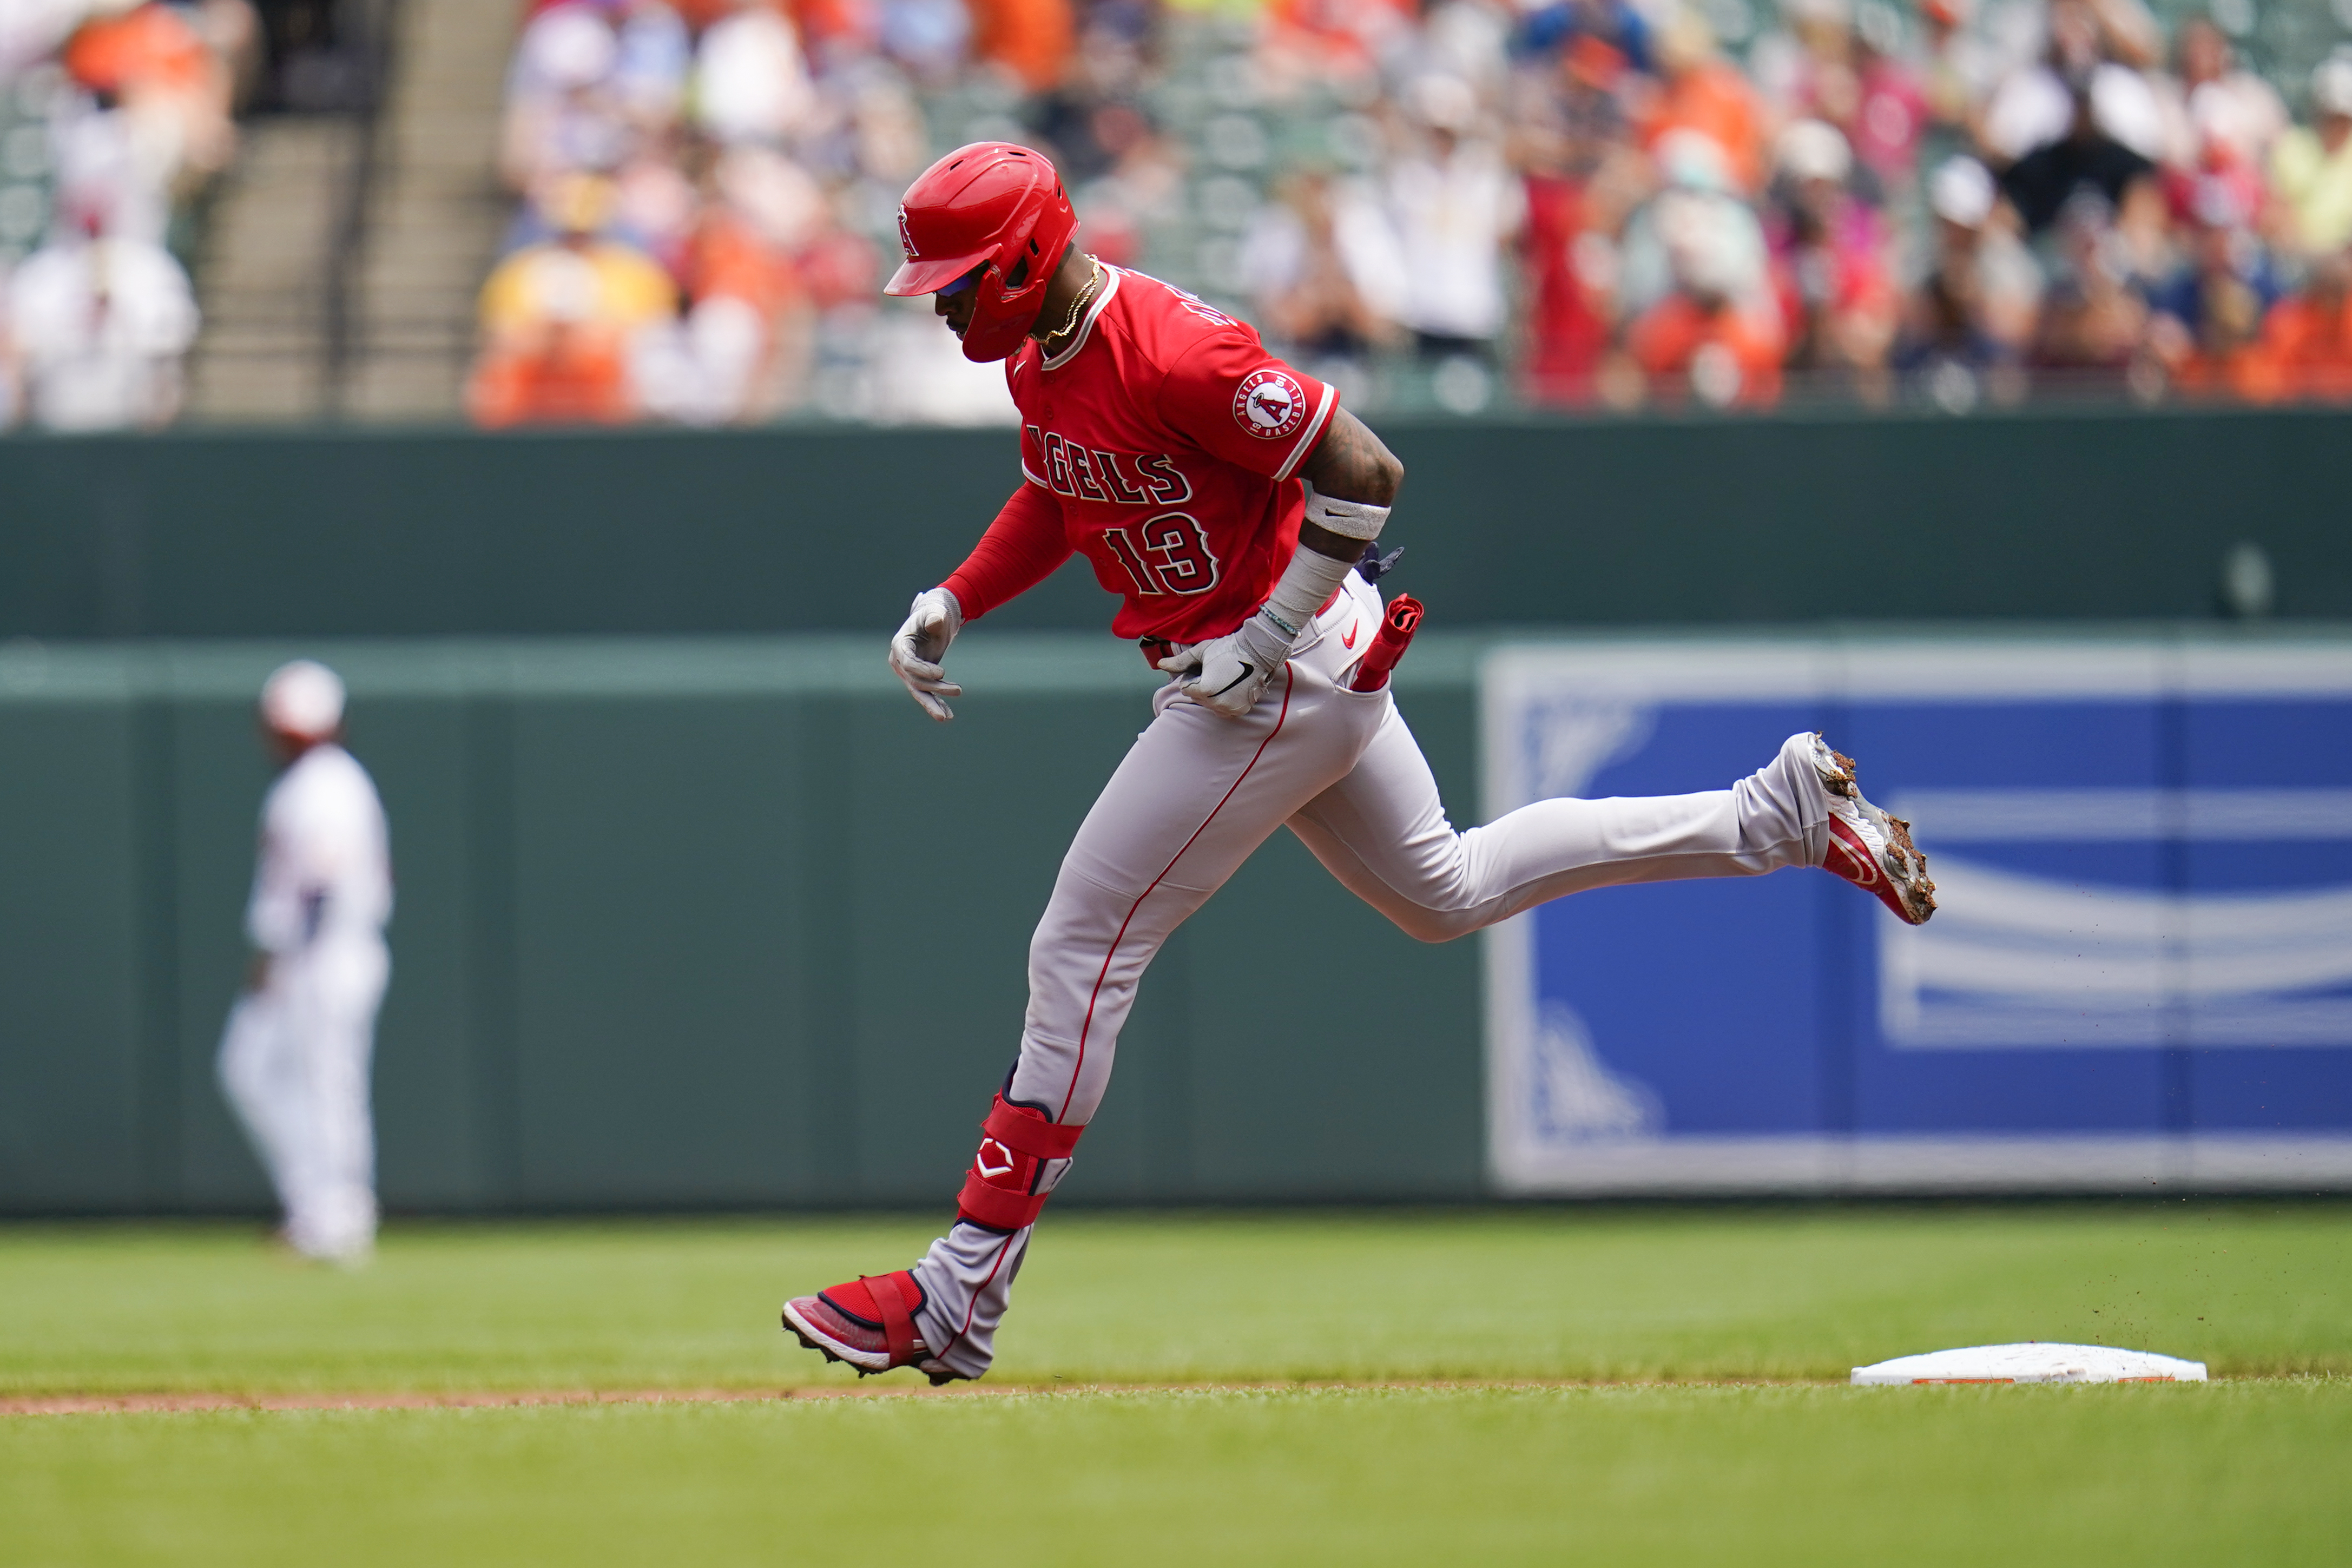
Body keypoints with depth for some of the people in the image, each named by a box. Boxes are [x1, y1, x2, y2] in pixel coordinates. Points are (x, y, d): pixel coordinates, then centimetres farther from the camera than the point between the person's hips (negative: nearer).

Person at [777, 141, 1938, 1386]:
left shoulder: (1172, 353, -27)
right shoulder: (1039, 356, 3)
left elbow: (1361, 475, -25)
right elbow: (1054, 495, 22)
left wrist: (1265, 640, -24)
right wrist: (951, 604, 7)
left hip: (1282, 676, -10)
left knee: (1081, 951, -10)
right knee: (1447, 892, 25)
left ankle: (958, 1298, -8)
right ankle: (1779, 812, 29)